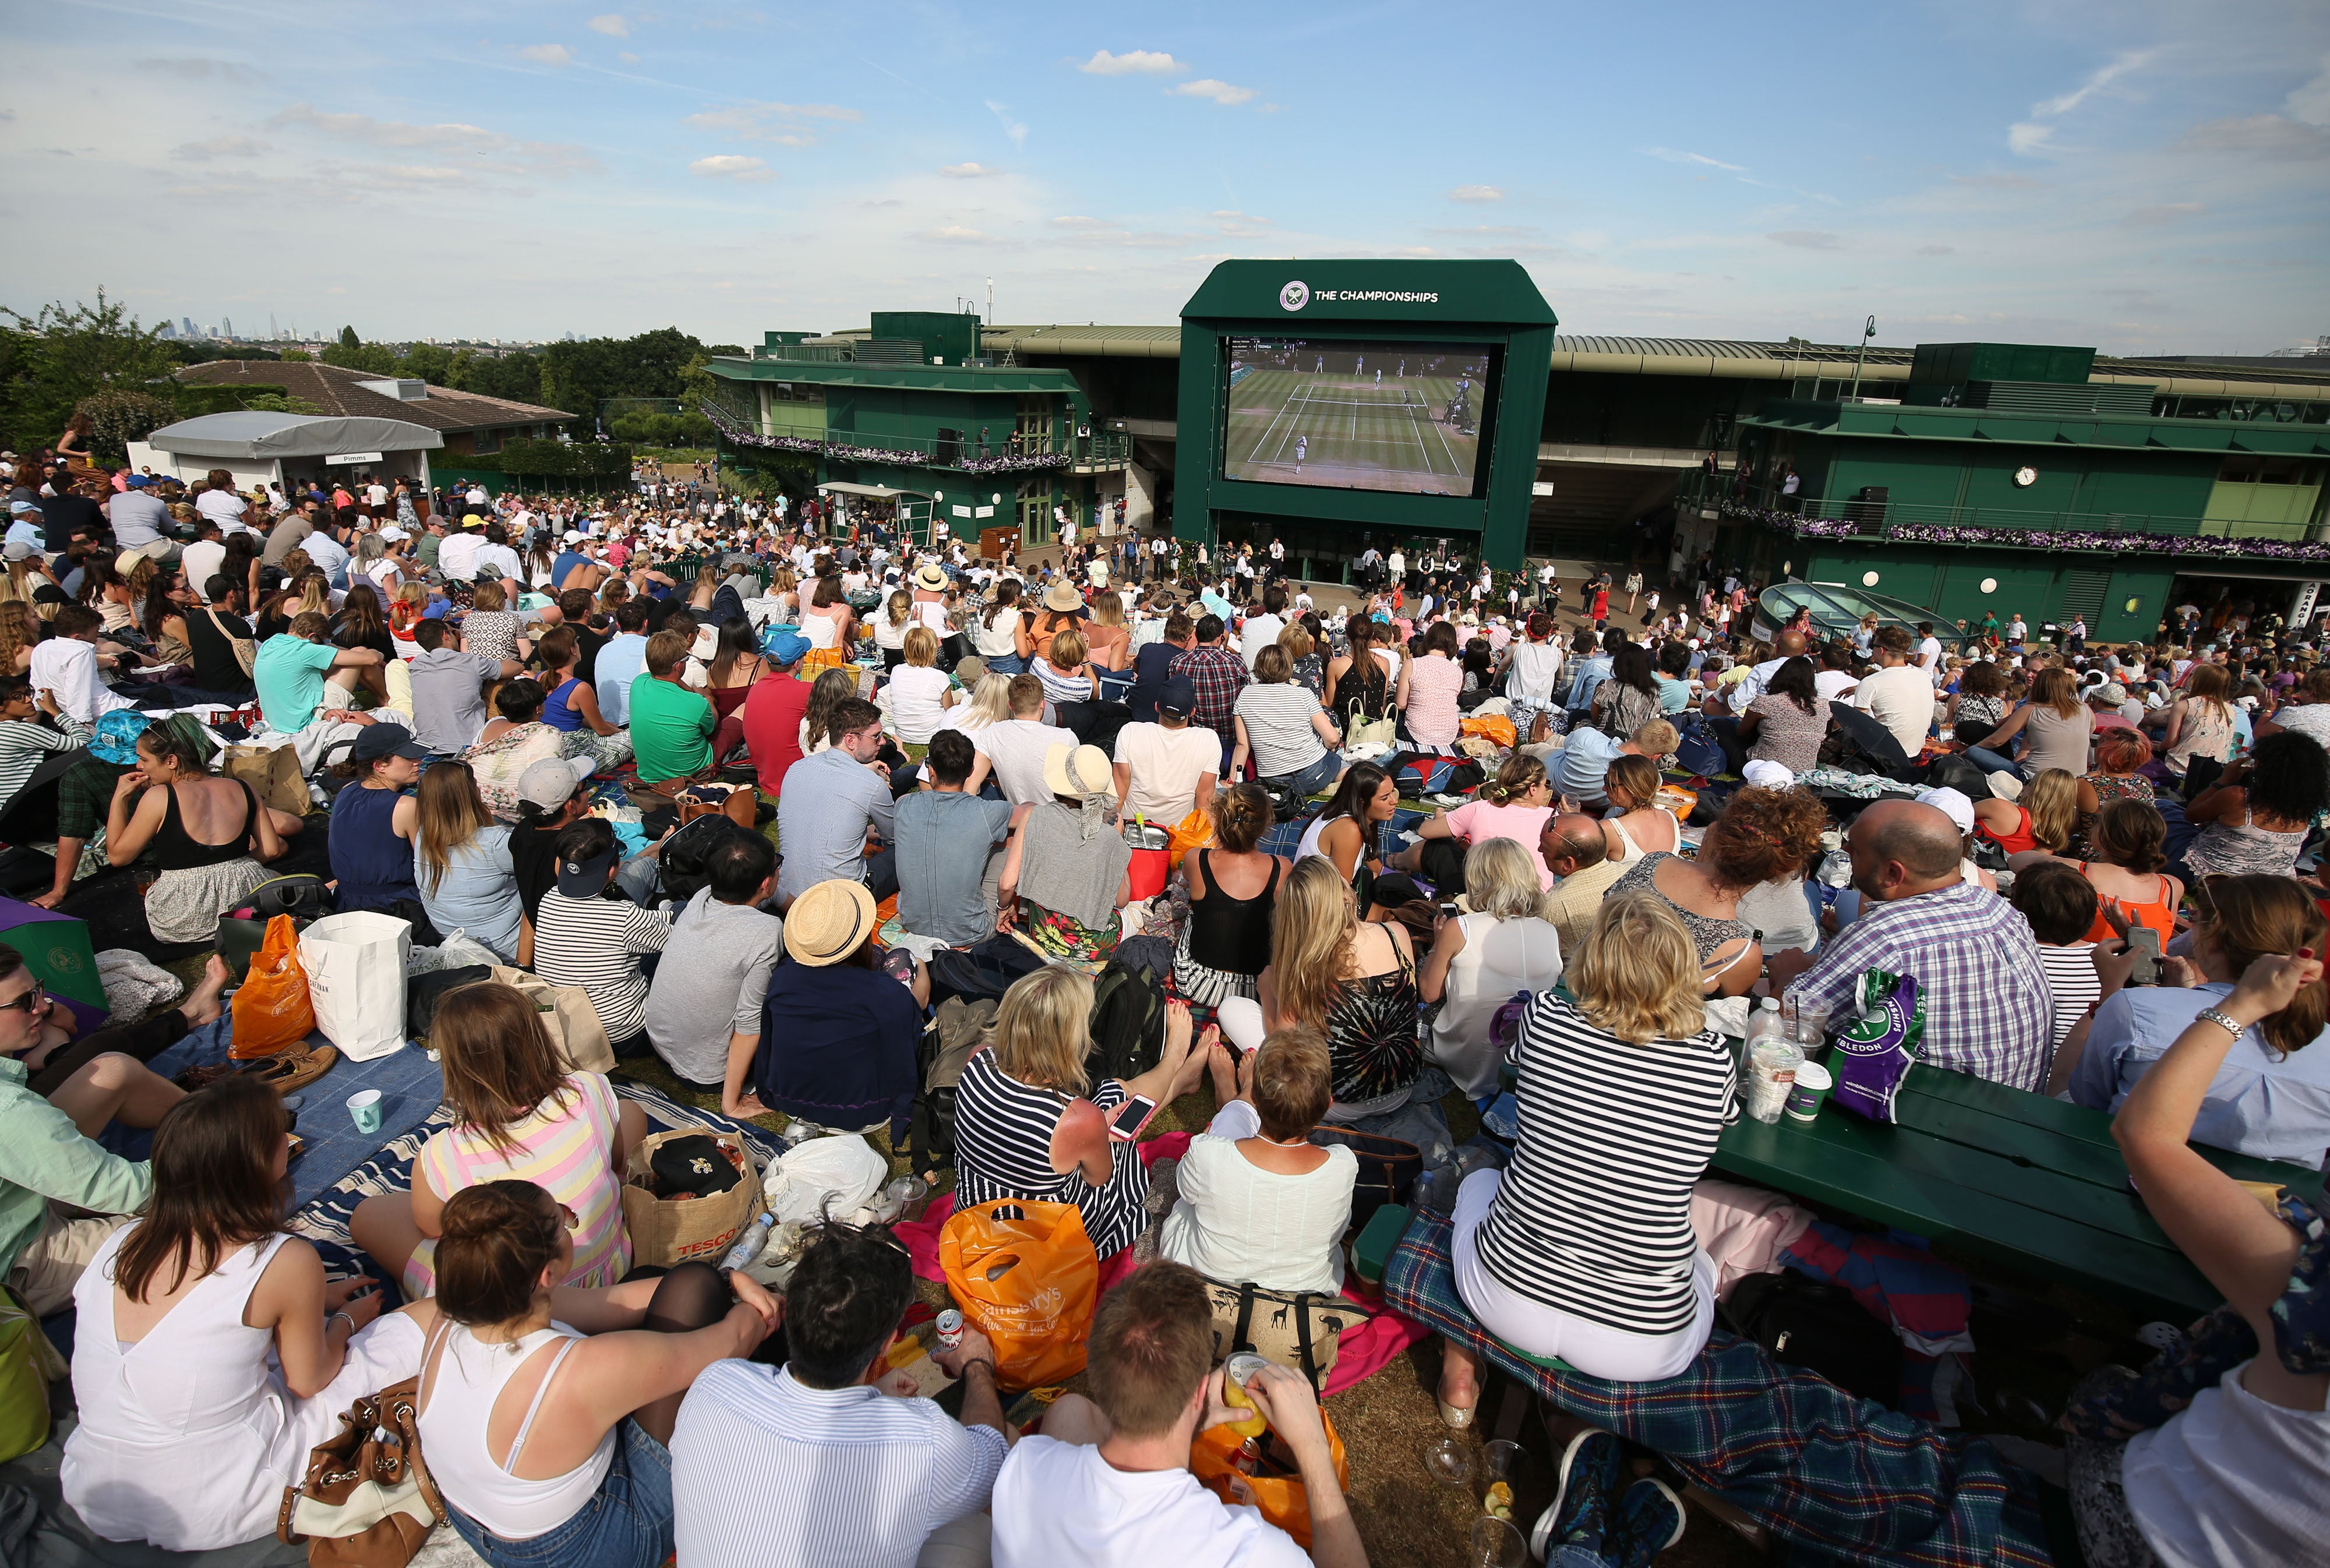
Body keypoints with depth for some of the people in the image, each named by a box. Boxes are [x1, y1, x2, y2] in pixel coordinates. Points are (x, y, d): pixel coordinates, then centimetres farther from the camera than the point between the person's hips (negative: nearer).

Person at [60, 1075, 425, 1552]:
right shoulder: (287, 1263, -20)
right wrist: (345, 1320, 16)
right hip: (213, 1517, -6)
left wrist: (316, 1298, 22)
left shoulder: (123, 1242, -4)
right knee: (417, 1325, 1)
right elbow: (307, 1379, -3)